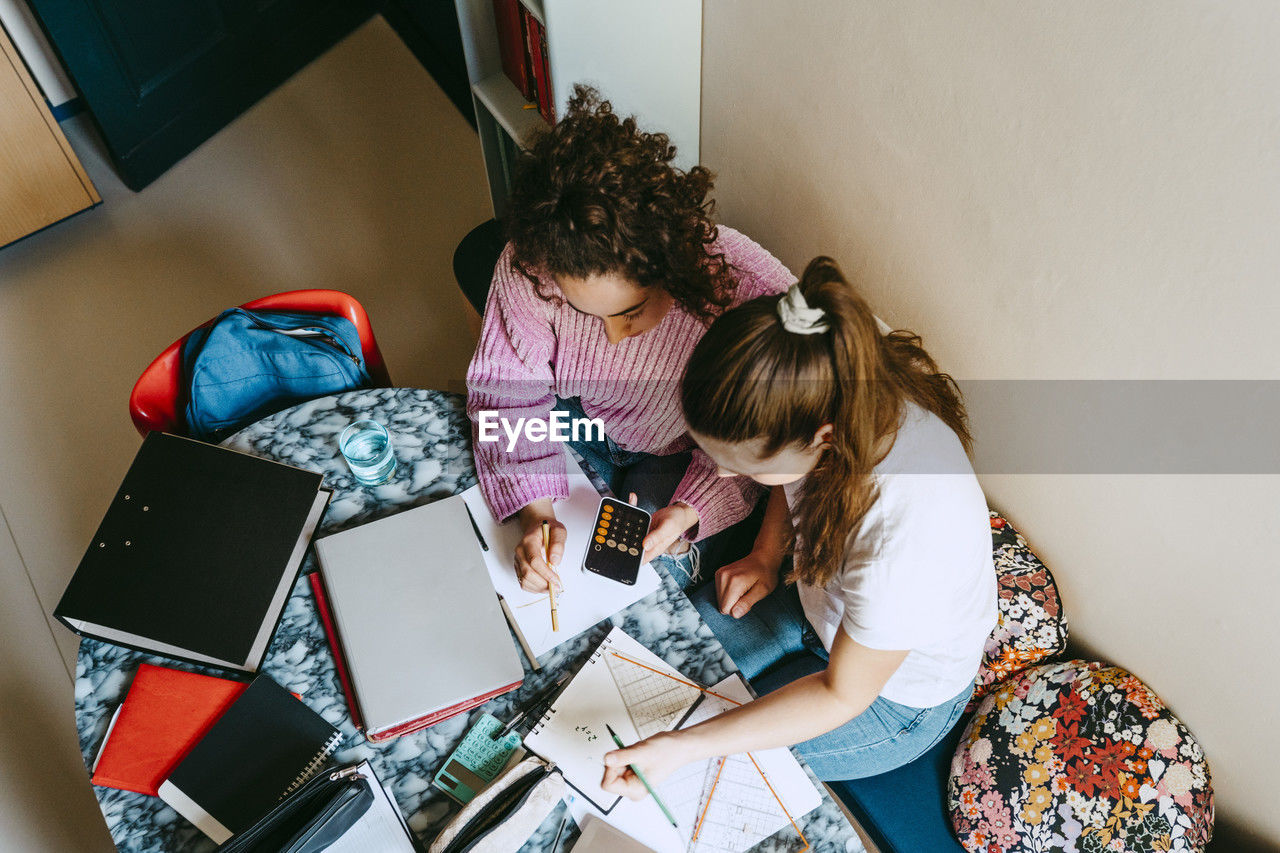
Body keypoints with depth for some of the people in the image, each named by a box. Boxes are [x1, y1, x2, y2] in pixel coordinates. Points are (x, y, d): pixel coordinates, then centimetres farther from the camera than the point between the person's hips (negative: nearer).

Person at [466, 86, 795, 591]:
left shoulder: (753, 296, -39)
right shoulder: (529, 267, -32)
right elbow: (508, 390, -17)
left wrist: (688, 511, -36)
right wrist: (535, 511, -28)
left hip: (684, 452, -2)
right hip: (579, 417, 2)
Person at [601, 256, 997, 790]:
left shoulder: (905, 533, -45)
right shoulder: (842, 387, -26)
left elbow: (842, 695, -28)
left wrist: (681, 747, -29)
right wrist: (766, 554, -10)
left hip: (896, 699, -6)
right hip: (816, 598, 6)